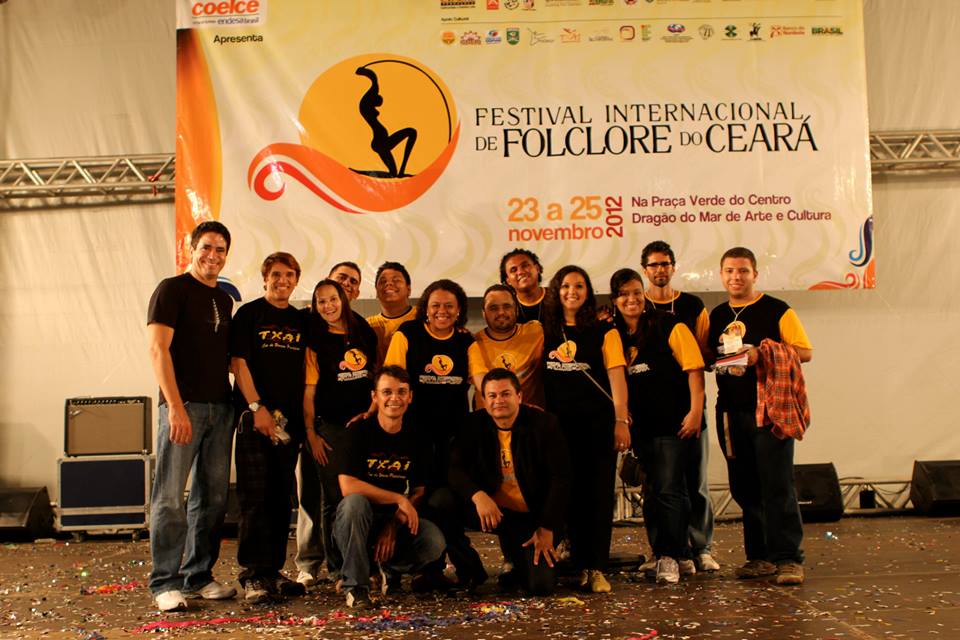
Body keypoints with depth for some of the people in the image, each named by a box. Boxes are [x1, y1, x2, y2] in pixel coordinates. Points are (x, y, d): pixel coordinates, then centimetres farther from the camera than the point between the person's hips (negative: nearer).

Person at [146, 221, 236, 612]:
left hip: (220, 408, 7)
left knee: (212, 498, 9)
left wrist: (235, 402, 10)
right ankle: (165, 583, 5)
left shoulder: (225, 300, 17)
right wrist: (175, 406, -18)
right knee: (170, 497, -4)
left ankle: (198, 577, 20)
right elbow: (157, 349, -11)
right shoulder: (172, 289, -2)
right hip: (183, 406, -7)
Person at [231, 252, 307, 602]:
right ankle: (253, 574, 1)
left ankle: (274, 570, 19)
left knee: (281, 498, 9)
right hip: (255, 416, -5)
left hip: (289, 420, 5)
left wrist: (305, 416, 6)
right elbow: (238, 362, -6)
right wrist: (257, 407, -14)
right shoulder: (249, 313, 1)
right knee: (254, 496, -5)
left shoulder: (301, 321, 14)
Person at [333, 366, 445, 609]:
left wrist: (394, 525, -13)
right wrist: (400, 500, -22)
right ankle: (355, 585, -19)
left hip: (395, 519, 3)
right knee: (355, 501, -37)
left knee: (434, 542, -25)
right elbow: (348, 486, -21)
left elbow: (420, 492, 3)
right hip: (358, 520, -3)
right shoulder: (359, 431, -10)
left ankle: (390, 567, 10)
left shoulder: (415, 438, 2)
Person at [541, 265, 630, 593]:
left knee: (599, 492, -2)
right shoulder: (545, 332, 10)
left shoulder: (604, 330, 2)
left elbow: (616, 377, -3)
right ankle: (579, 564, 13)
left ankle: (597, 568, 4)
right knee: (570, 493, 4)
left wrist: (621, 420, -11)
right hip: (559, 424, 2)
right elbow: (536, 380, 14)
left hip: (598, 422, -2)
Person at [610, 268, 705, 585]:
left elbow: (694, 368, -10)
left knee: (667, 490, -7)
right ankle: (681, 553, 26)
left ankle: (668, 557, 2)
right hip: (641, 426, 6)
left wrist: (696, 411, -16)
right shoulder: (614, 335, 9)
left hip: (675, 423, -6)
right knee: (654, 491, 12)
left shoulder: (670, 326, -6)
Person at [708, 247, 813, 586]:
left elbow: (804, 352, -5)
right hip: (730, 411, 5)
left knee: (777, 485, -6)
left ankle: (788, 558, 1)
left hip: (769, 409, -5)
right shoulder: (716, 316, 14)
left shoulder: (777, 310, 0)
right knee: (744, 488, 8)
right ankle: (760, 556, 17)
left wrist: (762, 353, -17)